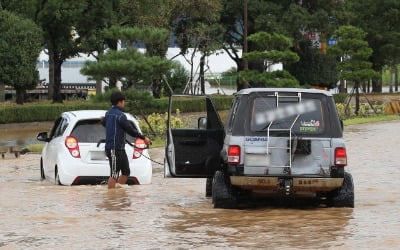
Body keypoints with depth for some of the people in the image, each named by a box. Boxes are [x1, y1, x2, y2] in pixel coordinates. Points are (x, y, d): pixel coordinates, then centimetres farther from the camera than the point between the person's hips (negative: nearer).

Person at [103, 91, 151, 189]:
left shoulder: (108, 113, 13)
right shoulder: (120, 115, -15)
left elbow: (103, 122, 34)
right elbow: (131, 130, -16)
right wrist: (143, 138, -6)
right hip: (114, 149, -10)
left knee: (126, 172, 12)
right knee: (114, 174, -6)